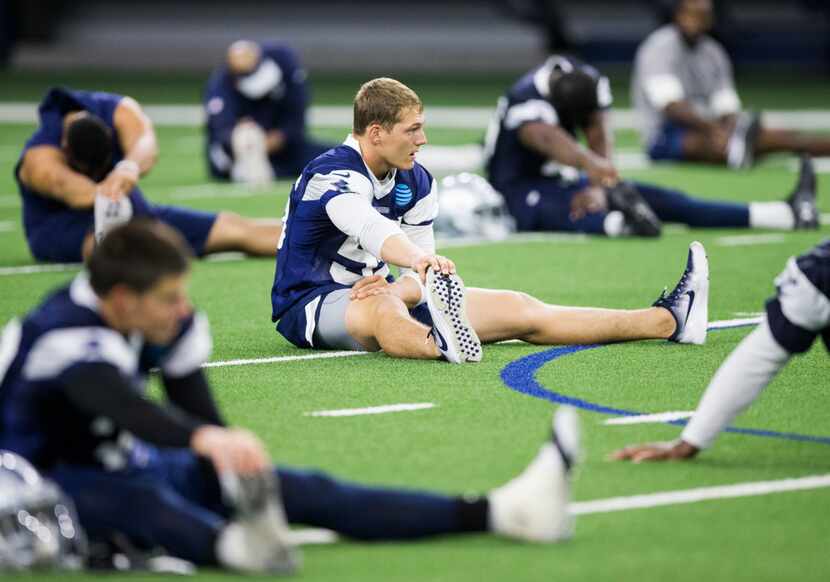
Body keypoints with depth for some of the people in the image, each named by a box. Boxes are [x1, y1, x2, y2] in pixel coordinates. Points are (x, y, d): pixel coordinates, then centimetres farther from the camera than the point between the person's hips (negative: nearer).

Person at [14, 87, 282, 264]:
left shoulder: (121, 111, -19)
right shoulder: (39, 159, -29)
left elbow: (146, 144, -42)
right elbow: (66, 185, -52)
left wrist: (129, 167, -68)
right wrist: (103, 195, -76)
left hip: (128, 208, 5)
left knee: (232, 229, -2)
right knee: (103, 234, -42)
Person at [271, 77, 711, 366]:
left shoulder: (415, 181, 3)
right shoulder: (333, 174, -23)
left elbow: (421, 270, 2)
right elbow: (366, 225, -45)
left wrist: (402, 286, -23)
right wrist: (418, 260, -64)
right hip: (311, 305, -7)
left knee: (518, 310, 1)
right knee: (384, 310, -45)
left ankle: (671, 321, -1)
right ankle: (444, 345, -80)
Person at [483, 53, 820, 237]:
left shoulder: (590, 82, -10)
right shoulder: (527, 103, -31)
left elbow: (600, 139, -19)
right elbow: (550, 139, -53)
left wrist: (598, 188, -38)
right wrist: (592, 164, -73)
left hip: (563, 180, 5)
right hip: (520, 189, -5)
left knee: (657, 198, -6)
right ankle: (622, 223, -71)